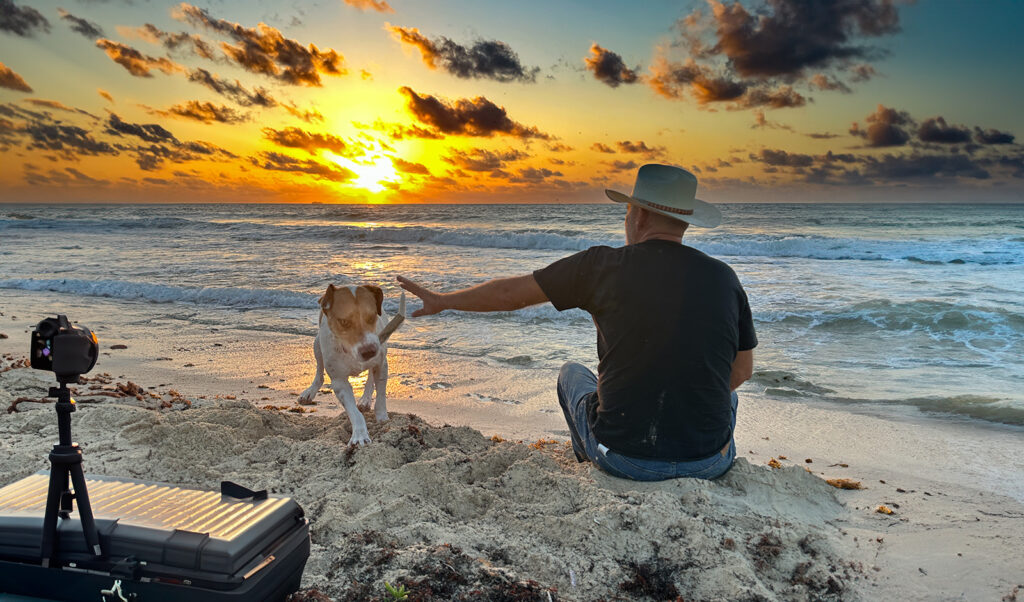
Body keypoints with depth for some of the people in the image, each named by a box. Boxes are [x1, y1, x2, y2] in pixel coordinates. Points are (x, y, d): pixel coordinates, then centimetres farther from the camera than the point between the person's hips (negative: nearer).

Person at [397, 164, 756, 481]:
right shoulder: (723, 277, -2)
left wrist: (441, 301, 17)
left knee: (572, 374, 30)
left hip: (625, 457, -2)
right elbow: (742, 371, 8)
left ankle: (594, 469, 48)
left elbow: (510, 293, 1)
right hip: (708, 465, 2)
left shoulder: (605, 265, -9)